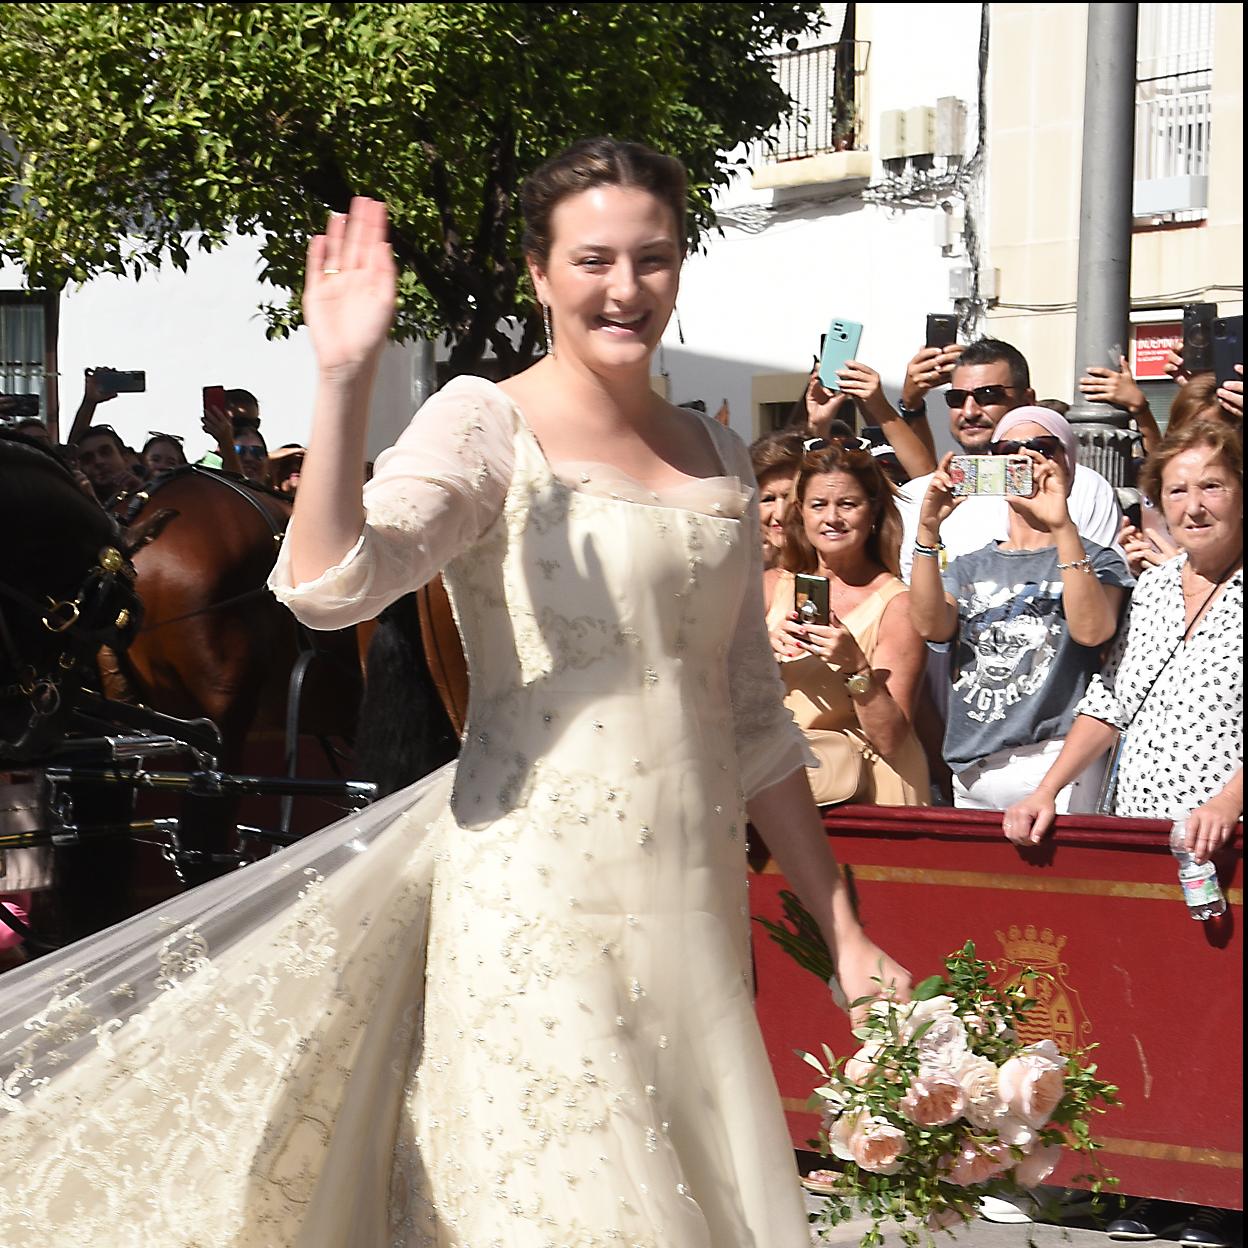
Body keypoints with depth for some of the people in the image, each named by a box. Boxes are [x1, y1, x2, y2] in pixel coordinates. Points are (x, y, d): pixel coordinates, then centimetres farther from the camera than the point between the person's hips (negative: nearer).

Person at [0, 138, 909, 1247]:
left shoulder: (716, 455, 13)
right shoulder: (489, 426, -4)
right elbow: (329, 585, -21)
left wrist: (843, 930, 16)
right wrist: (345, 379, -29)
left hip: (697, 899, 6)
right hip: (541, 896, -6)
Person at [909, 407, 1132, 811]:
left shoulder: (1097, 561, 5)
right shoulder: (970, 566, 17)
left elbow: (1091, 630, -17)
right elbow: (932, 626, -4)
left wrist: (1063, 527, -25)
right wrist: (929, 529, -16)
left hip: (1053, 764, -4)